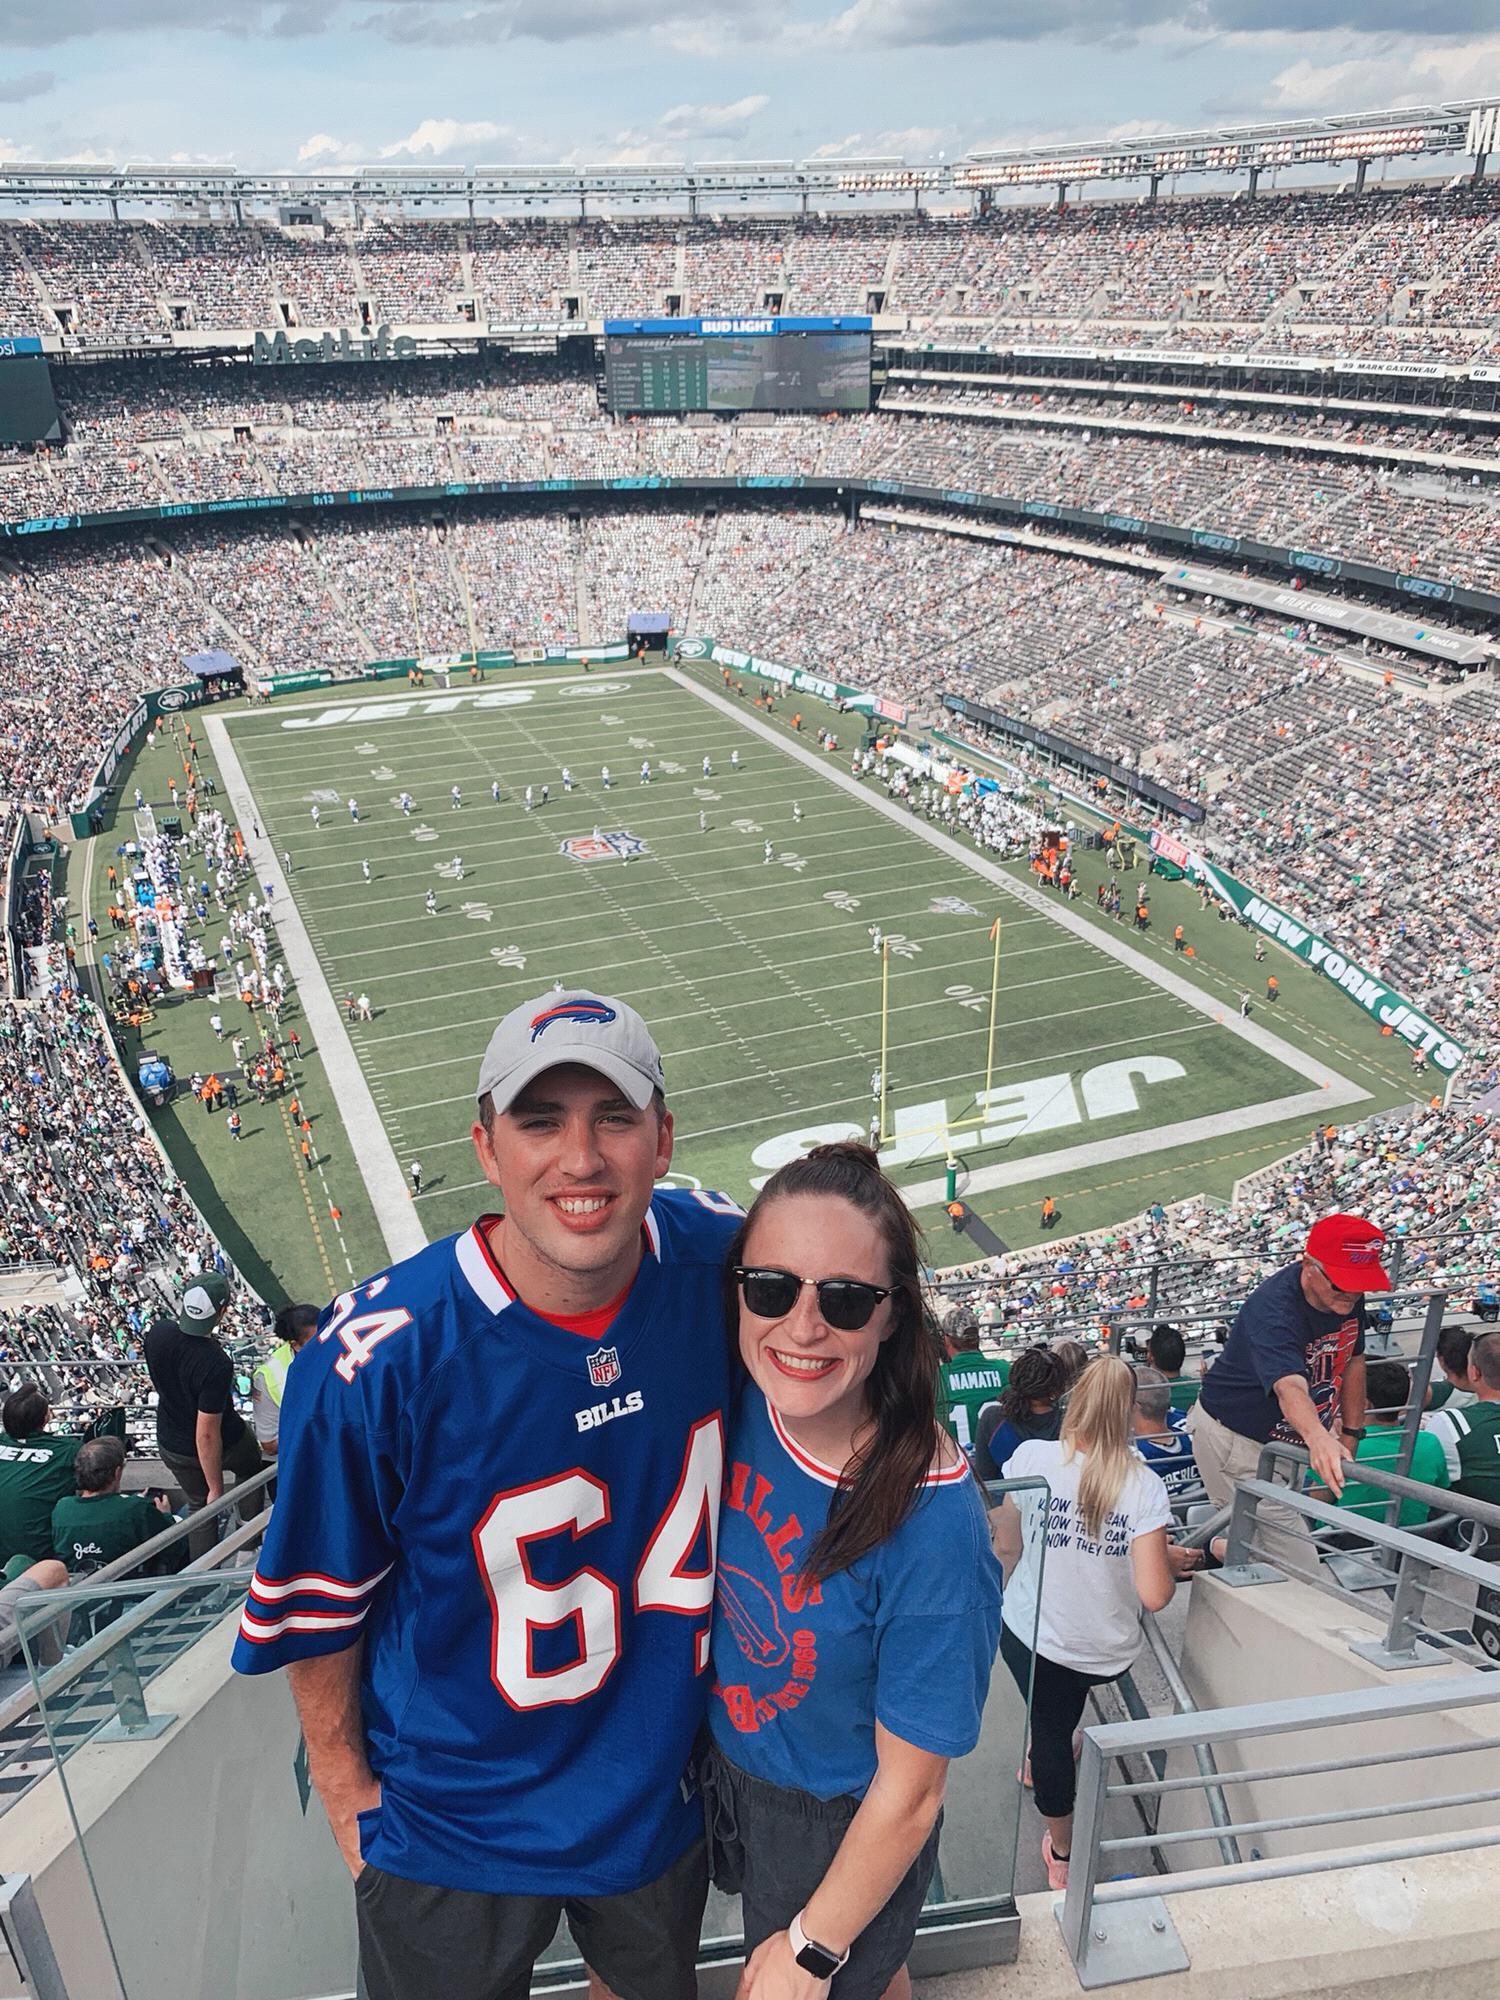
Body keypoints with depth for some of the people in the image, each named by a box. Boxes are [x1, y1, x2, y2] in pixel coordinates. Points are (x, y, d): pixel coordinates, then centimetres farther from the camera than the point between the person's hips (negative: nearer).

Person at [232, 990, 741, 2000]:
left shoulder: (719, 1256, -21)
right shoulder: (373, 1361, -30)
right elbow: (317, 1605, -15)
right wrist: (347, 1793, -5)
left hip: (664, 1790, 4)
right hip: (459, 1830, -3)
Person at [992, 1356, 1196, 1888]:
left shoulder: (1031, 1457, -19)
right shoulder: (1144, 1485, -19)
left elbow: (1007, 1548, -5)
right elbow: (1155, 1595, -21)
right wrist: (1172, 1561, 2)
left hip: (1032, 1631, -1)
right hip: (1108, 1651, 1)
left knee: (1052, 1731, 23)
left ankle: (1061, 1856, 42)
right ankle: (1039, 1762, 60)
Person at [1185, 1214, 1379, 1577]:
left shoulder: (1348, 1295, -7)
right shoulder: (1272, 1309, -32)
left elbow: (1353, 1359, 10)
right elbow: (1291, 1388, -48)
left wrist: (1351, 1435, 10)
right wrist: (1318, 1438, -66)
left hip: (1284, 1437, 8)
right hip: (1236, 1440, -8)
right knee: (1300, 1568, -8)